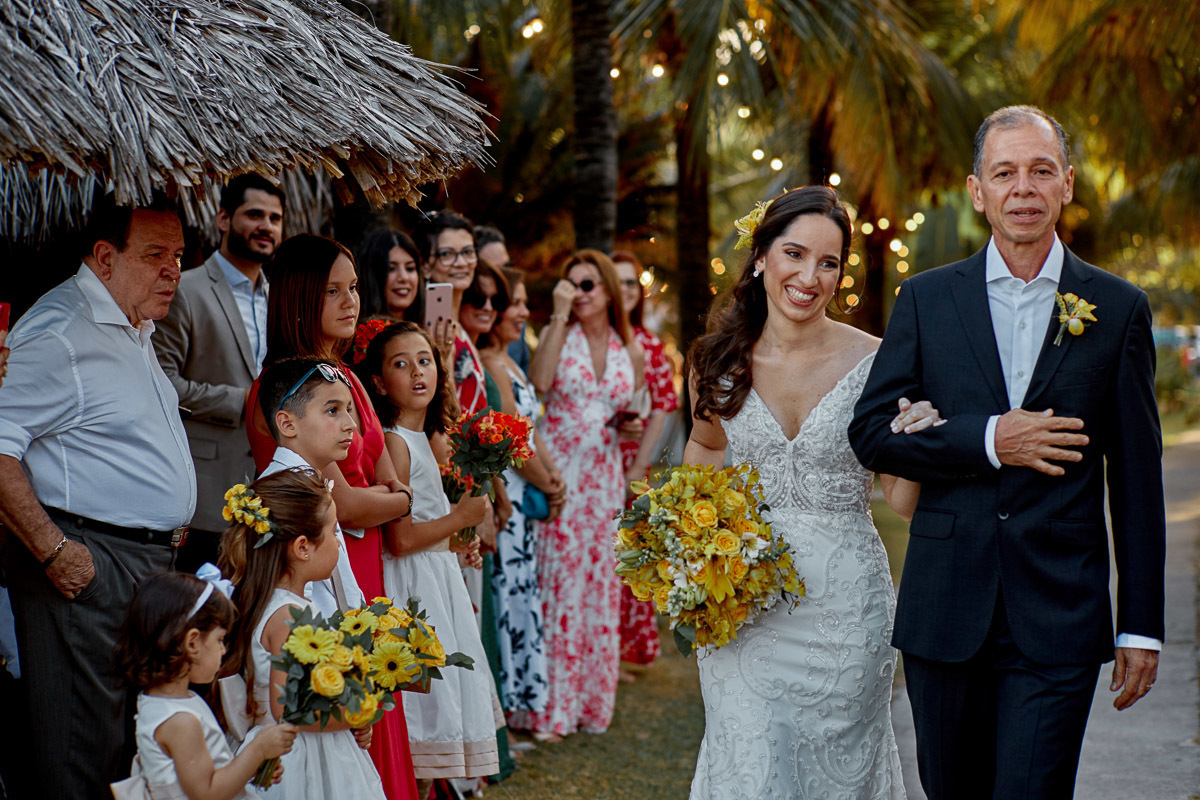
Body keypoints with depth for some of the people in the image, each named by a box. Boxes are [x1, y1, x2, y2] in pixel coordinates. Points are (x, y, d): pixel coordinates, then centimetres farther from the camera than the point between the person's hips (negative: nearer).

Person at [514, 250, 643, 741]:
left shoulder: (628, 348, 10)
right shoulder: (560, 335, 0)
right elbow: (539, 381, -20)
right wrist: (559, 316, -18)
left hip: (603, 474, 4)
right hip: (558, 470, -4)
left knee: (600, 582, 7)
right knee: (557, 578, -6)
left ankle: (591, 700, 17)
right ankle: (550, 706, -1)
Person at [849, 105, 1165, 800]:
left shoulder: (1119, 309, 3)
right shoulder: (926, 300, 6)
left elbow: (1137, 476, 4)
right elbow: (871, 432, 2)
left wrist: (1141, 625, 2)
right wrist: (987, 440, -13)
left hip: (1060, 619, -2)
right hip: (945, 610, 2)